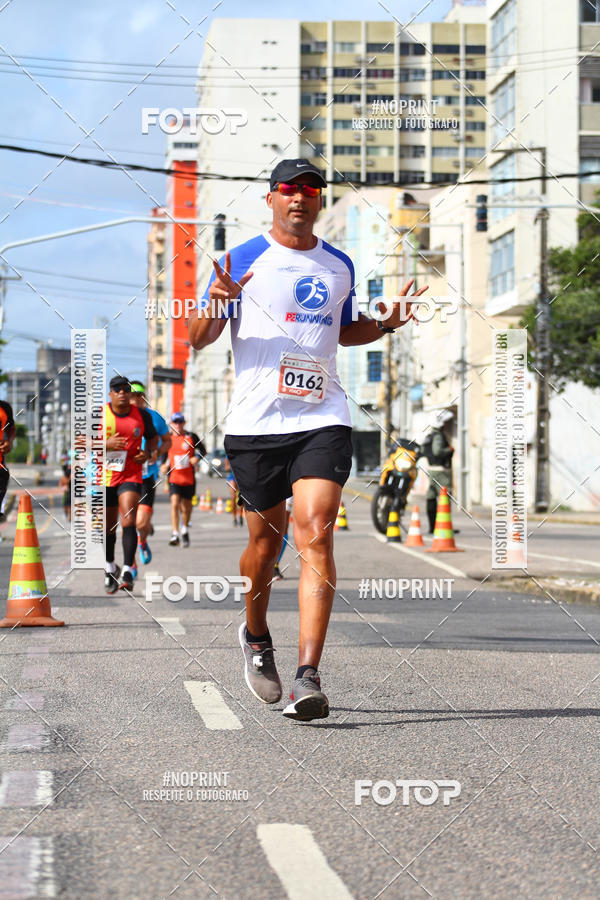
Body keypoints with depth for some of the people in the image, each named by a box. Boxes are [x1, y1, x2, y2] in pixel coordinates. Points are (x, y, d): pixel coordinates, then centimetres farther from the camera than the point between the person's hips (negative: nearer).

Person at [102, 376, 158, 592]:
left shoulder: (142, 415, 1)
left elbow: (153, 437, 17)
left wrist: (148, 452, -5)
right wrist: (106, 444, -17)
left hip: (131, 476, -1)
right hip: (104, 477, 1)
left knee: (128, 521, -18)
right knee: (108, 526, 12)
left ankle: (127, 571, -21)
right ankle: (110, 567, 34)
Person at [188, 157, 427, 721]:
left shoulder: (339, 266, 16)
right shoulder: (243, 260, 4)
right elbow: (197, 338, 2)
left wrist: (385, 325, 11)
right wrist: (216, 304, -19)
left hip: (322, 417, 1)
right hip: (256, 420, -1)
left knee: (315, 533, -15)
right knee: (265, 538, 9)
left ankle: (308, 677, -20)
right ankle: (256, 638, 38)